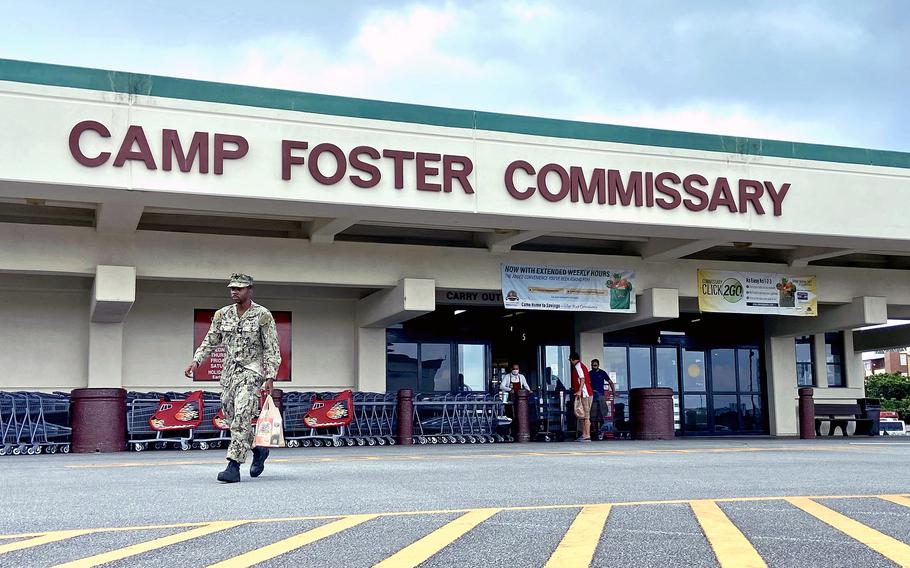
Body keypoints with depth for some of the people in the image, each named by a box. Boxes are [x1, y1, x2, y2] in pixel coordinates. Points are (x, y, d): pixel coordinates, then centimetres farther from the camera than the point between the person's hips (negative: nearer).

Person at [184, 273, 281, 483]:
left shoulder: (263, 315, -5)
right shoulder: (222, 314, 9)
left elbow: (272, 349, -7)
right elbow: (210, 341, 14)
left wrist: (270, 378, -14)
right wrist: (196, 361, -2)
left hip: (251, 372, -6)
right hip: (228, 372, 6)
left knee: (241, 417, -17)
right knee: (232, 418, 10)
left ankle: (234, 467, -20)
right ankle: (259, 449, 33)